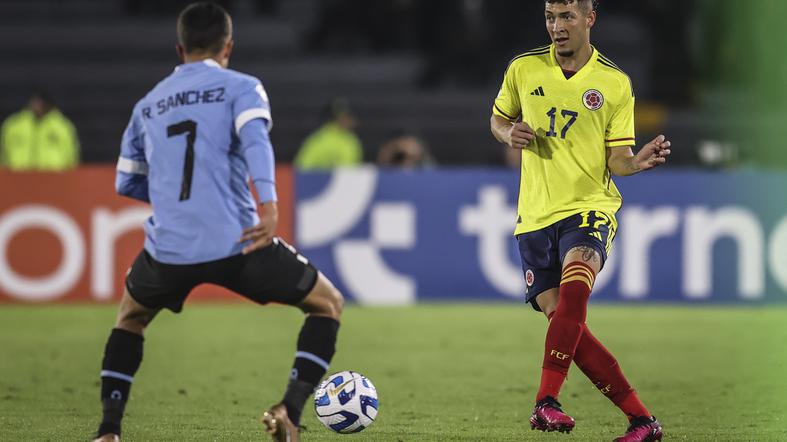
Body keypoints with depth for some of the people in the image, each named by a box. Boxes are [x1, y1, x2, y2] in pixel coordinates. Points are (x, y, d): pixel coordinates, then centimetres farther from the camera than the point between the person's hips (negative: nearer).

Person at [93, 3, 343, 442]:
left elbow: (127, 183, 25)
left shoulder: (147, 105, 20)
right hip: (236, 243, -4)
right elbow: (254, 139, -15)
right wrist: (269, 204, -28)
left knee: (131, 318, 33)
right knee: (328, 304, 16)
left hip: (168, 250, 4)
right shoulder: (241, 87, 6)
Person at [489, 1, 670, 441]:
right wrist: (510, 133, -3)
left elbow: (617, 159, 3)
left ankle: (547, 401, -30)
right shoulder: (524, 70, 5)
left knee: (573, 290, -31)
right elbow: (498, 119, 20)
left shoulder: (615, 83, 1)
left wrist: (640, 161, -19)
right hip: (535, 215, 3)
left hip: (590, 208, -3)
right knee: (568, 326, -4)